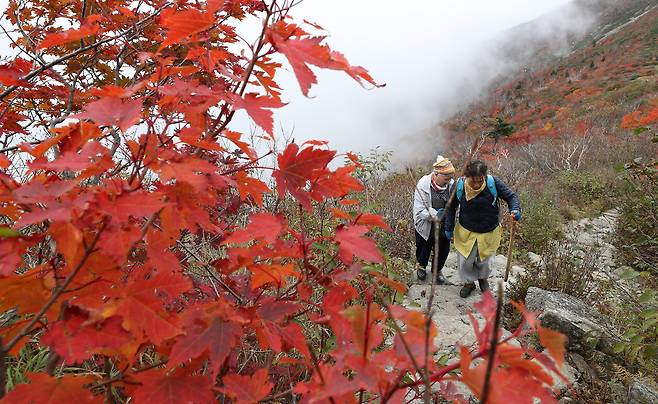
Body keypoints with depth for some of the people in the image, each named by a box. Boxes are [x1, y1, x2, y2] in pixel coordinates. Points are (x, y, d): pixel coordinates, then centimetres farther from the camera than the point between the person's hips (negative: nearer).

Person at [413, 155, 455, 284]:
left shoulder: (451, 184, -16)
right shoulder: (423, 185, -25)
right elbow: (419, 211, -24)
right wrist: (436, 215, -37)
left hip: (444, 227, 3)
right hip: (426, 227, -2)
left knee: (443, 249, 19)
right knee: (423, 248, 22)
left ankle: (437, 270, 49)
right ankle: (421, 266, 54)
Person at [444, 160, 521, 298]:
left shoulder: (493, 182, -24)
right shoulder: (459, 186, -20)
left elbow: (510, 196, -13)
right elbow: (451, 207, -5)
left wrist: (515, 209, -34)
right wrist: (449, 228, -2)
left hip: (489, 232, 0)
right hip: (466, 232, 0)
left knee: (485, 261, 20)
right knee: (465, 261, 12)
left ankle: (483, 279, 53)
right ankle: (469, 282, 42)